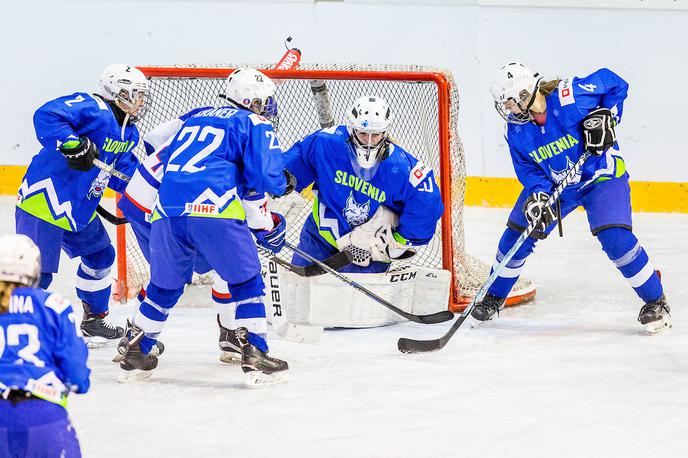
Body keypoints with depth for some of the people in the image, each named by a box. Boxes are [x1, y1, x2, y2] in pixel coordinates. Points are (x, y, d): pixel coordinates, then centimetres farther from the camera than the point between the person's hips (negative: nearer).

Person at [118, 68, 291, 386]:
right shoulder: (254, 125, 11)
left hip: (167, 211, 6)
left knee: (165, 286, 22)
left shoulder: (194, 118, 30)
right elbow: (265, 177, -1)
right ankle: (255, 357, -1)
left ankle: (135, 355, 26)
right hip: (214, 211, -6)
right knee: (247, 281, 7)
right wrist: (280, 184, 23)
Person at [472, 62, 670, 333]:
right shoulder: (517, 131, -11)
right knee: (517, 234, 3)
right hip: (553, 184, 5)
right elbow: (527, 168, -5)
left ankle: (655, 302, -5)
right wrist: (538, 196, -24)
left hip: (601, 176, -5)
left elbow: (614, 82, -17)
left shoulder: (570, 96, -30)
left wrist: (605, 116, -26)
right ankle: (494, 297, 27)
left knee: (615, 238, -22)